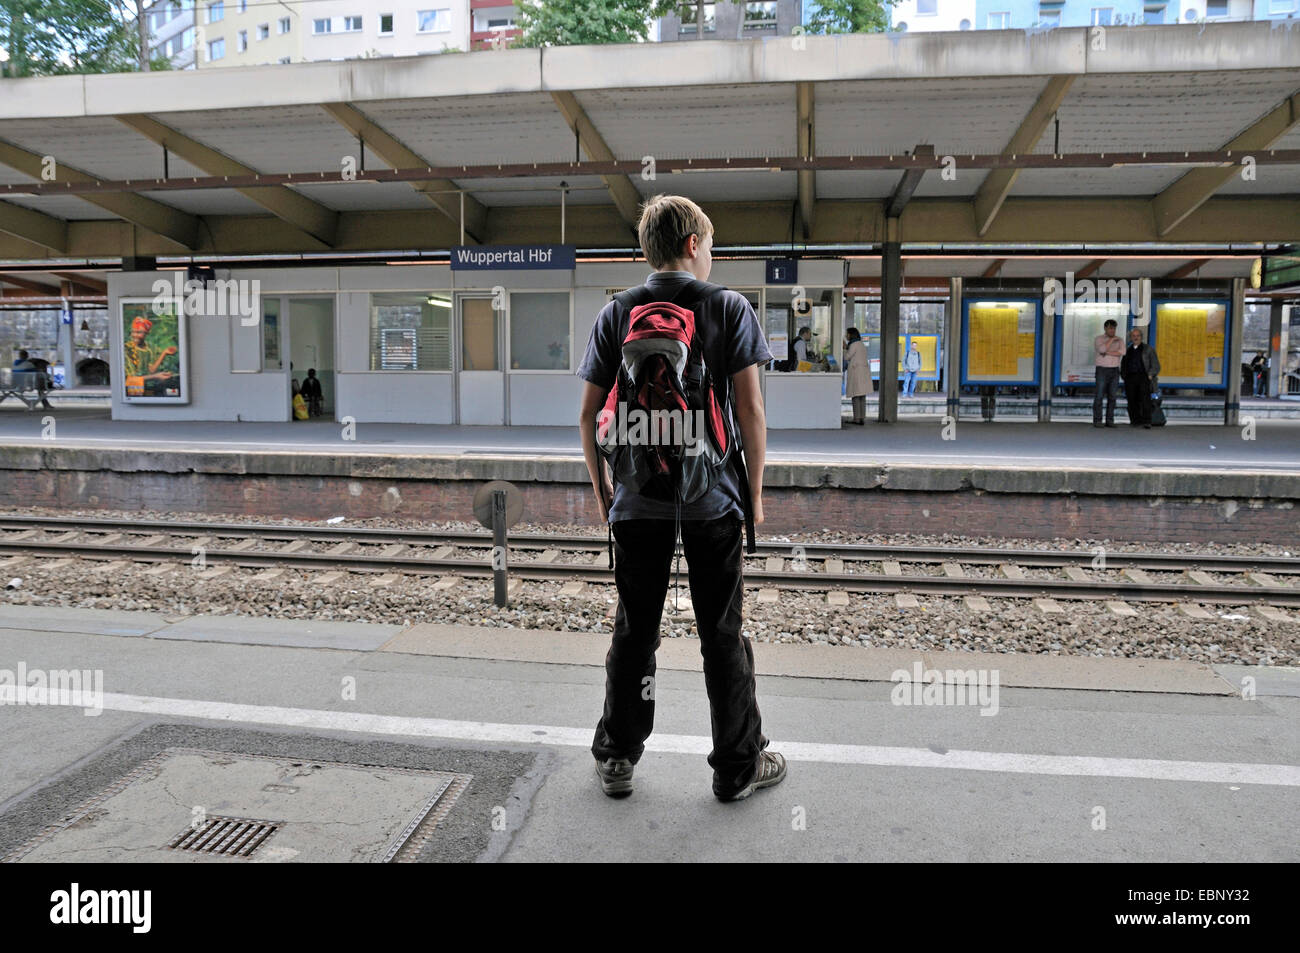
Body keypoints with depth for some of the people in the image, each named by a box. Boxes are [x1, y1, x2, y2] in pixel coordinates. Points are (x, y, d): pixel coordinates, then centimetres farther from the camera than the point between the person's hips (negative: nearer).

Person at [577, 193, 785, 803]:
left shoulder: (615, 315, 3)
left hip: (637, 500, 2)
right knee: (722, 635, 9)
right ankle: (738, 766, 21)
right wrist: (755, 491, 2)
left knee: (632, 631, 13)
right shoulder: (729, 309, -4)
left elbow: (589, 416, 2)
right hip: (712, 499, -2)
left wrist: (600, 489, 13)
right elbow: (750, 410, -7)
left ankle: (616, 760, 25)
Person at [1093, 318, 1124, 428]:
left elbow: (1122, 352, -12)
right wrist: (1112, 339, -16)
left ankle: (1109, 421, 6)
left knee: (1112, 397, 2)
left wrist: (1107, 353, -17)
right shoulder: (1098, 339, -2)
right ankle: (1097, 421, -6)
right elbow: (1102, 349, -23)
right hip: (1102, 370, -3)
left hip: (1115, 371, 4)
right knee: (1099, 396, -9)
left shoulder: (1119, 340, 8)